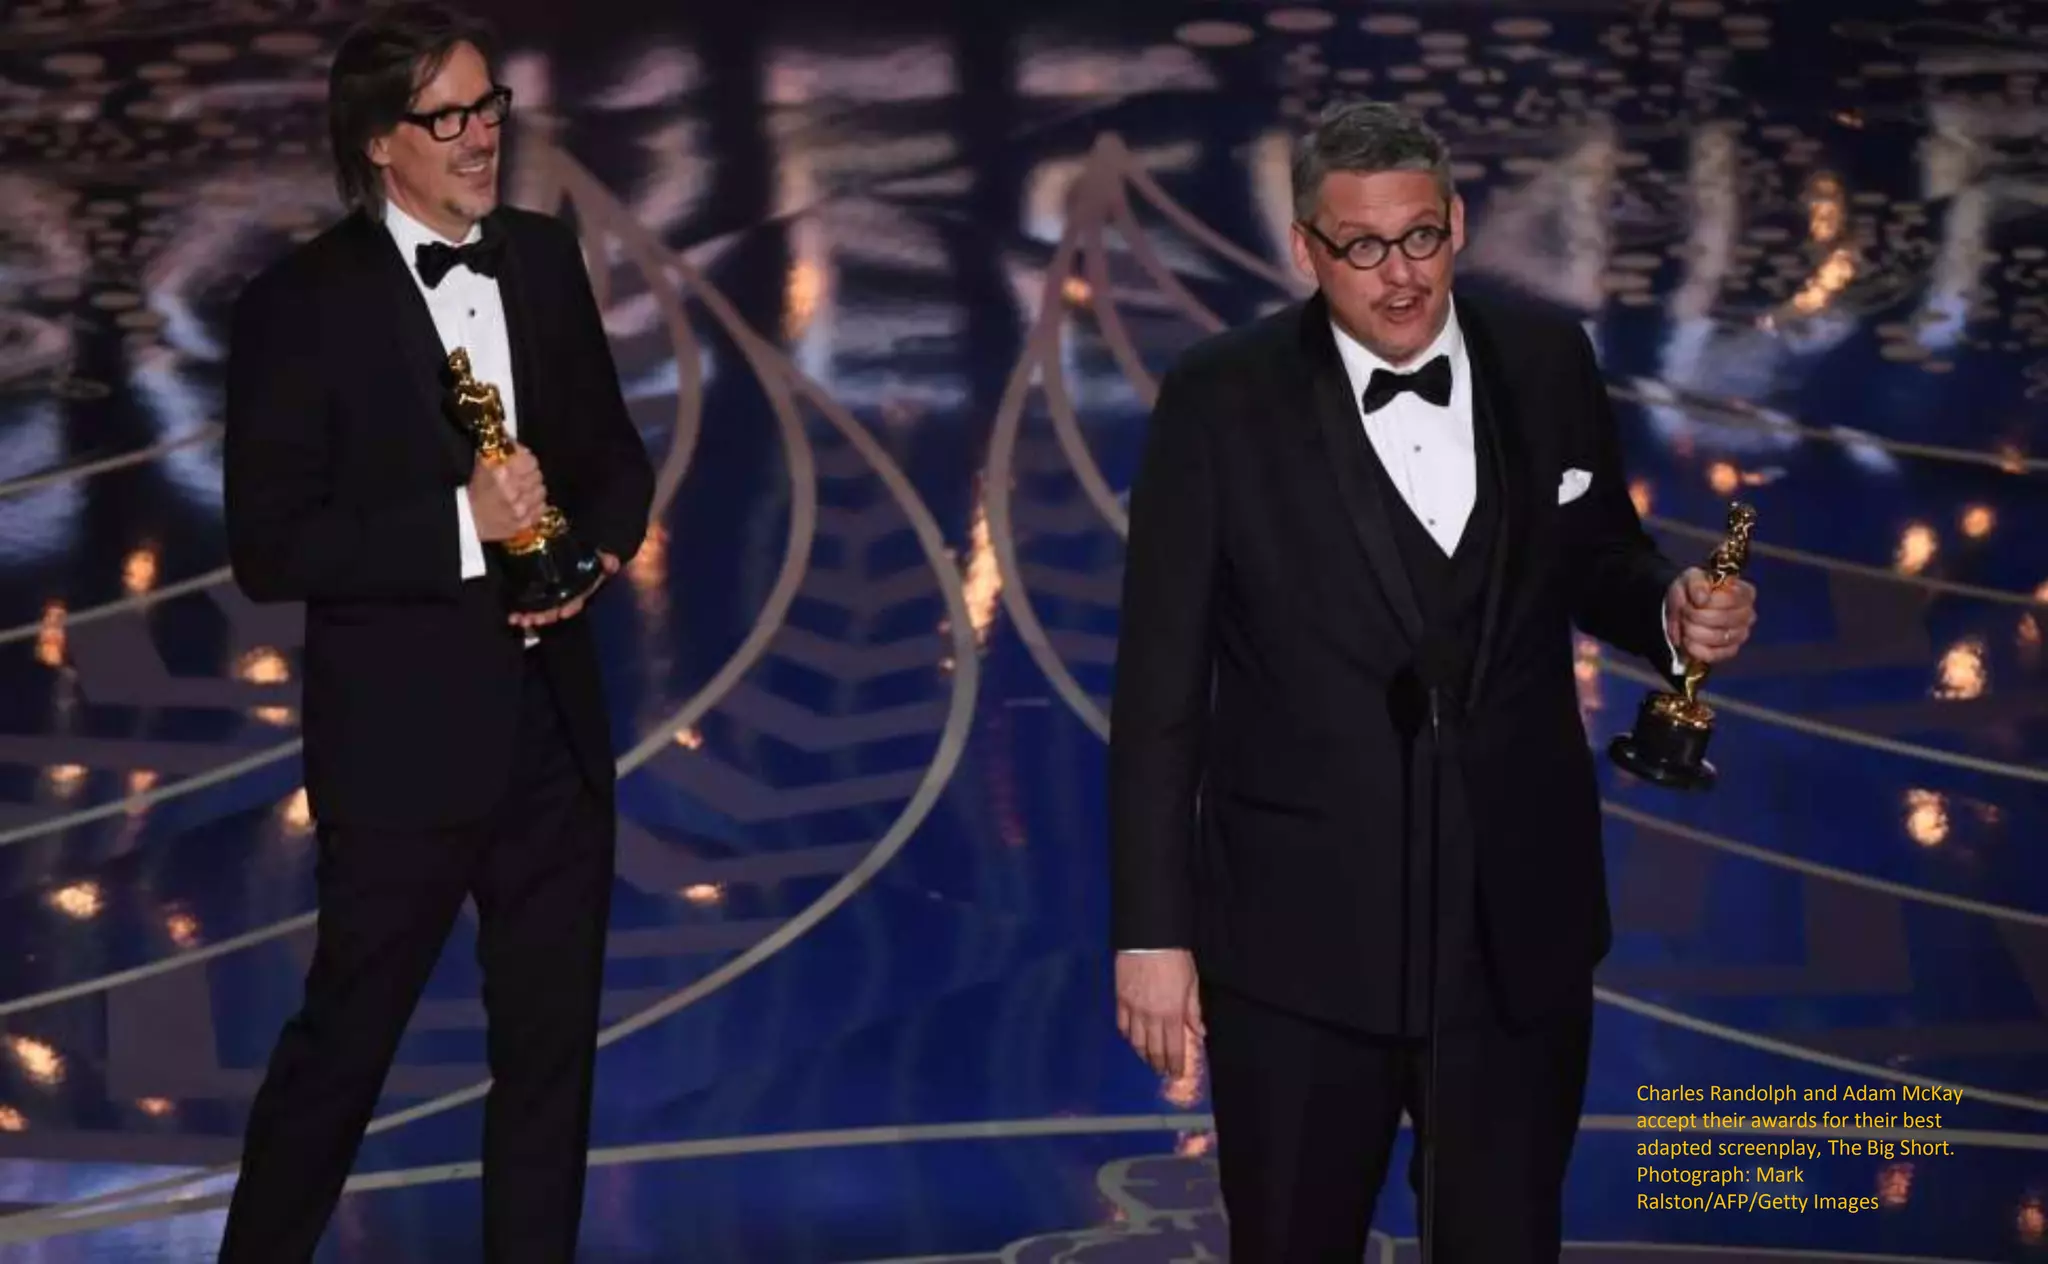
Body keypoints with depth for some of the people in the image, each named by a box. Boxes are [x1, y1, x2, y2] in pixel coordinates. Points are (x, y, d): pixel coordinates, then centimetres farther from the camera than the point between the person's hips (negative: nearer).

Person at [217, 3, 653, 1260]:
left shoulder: (546, 260, 6)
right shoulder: (301, 303, -10)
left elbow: (616, 454, 15)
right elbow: (269, 547, -14)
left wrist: (593, 554, -6)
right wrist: (461, 526, -22)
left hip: (555, 719, 5)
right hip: (403, 735, -5)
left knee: (554, 1039, 12)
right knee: (344, 1037, 6)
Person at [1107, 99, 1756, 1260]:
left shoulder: (1549, 364, 0)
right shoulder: (1220, 401, -9)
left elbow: (1598, 567, 14)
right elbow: (1160, 685, -7)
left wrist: (1675, 610, -10)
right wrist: (1153, 931, -9)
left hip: (1518, 926, 2)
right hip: (1301, 936, -2)